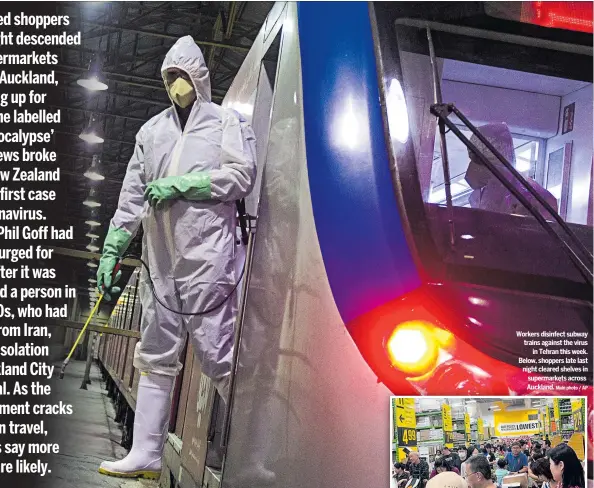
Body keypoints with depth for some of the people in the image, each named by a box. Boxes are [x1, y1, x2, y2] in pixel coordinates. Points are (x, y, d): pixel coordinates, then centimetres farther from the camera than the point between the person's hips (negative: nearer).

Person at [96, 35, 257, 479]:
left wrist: (182, 183, -12)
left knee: (219, 353, -7)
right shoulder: (152, 131, 20)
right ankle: (146, 454, 13)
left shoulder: (227, 122, 7)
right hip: (160, 259, 6)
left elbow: (243, 175, -6)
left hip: (207, 255, -5)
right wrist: (112, 249, 11)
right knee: (156, 356, 7)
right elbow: (132, 196, 16)